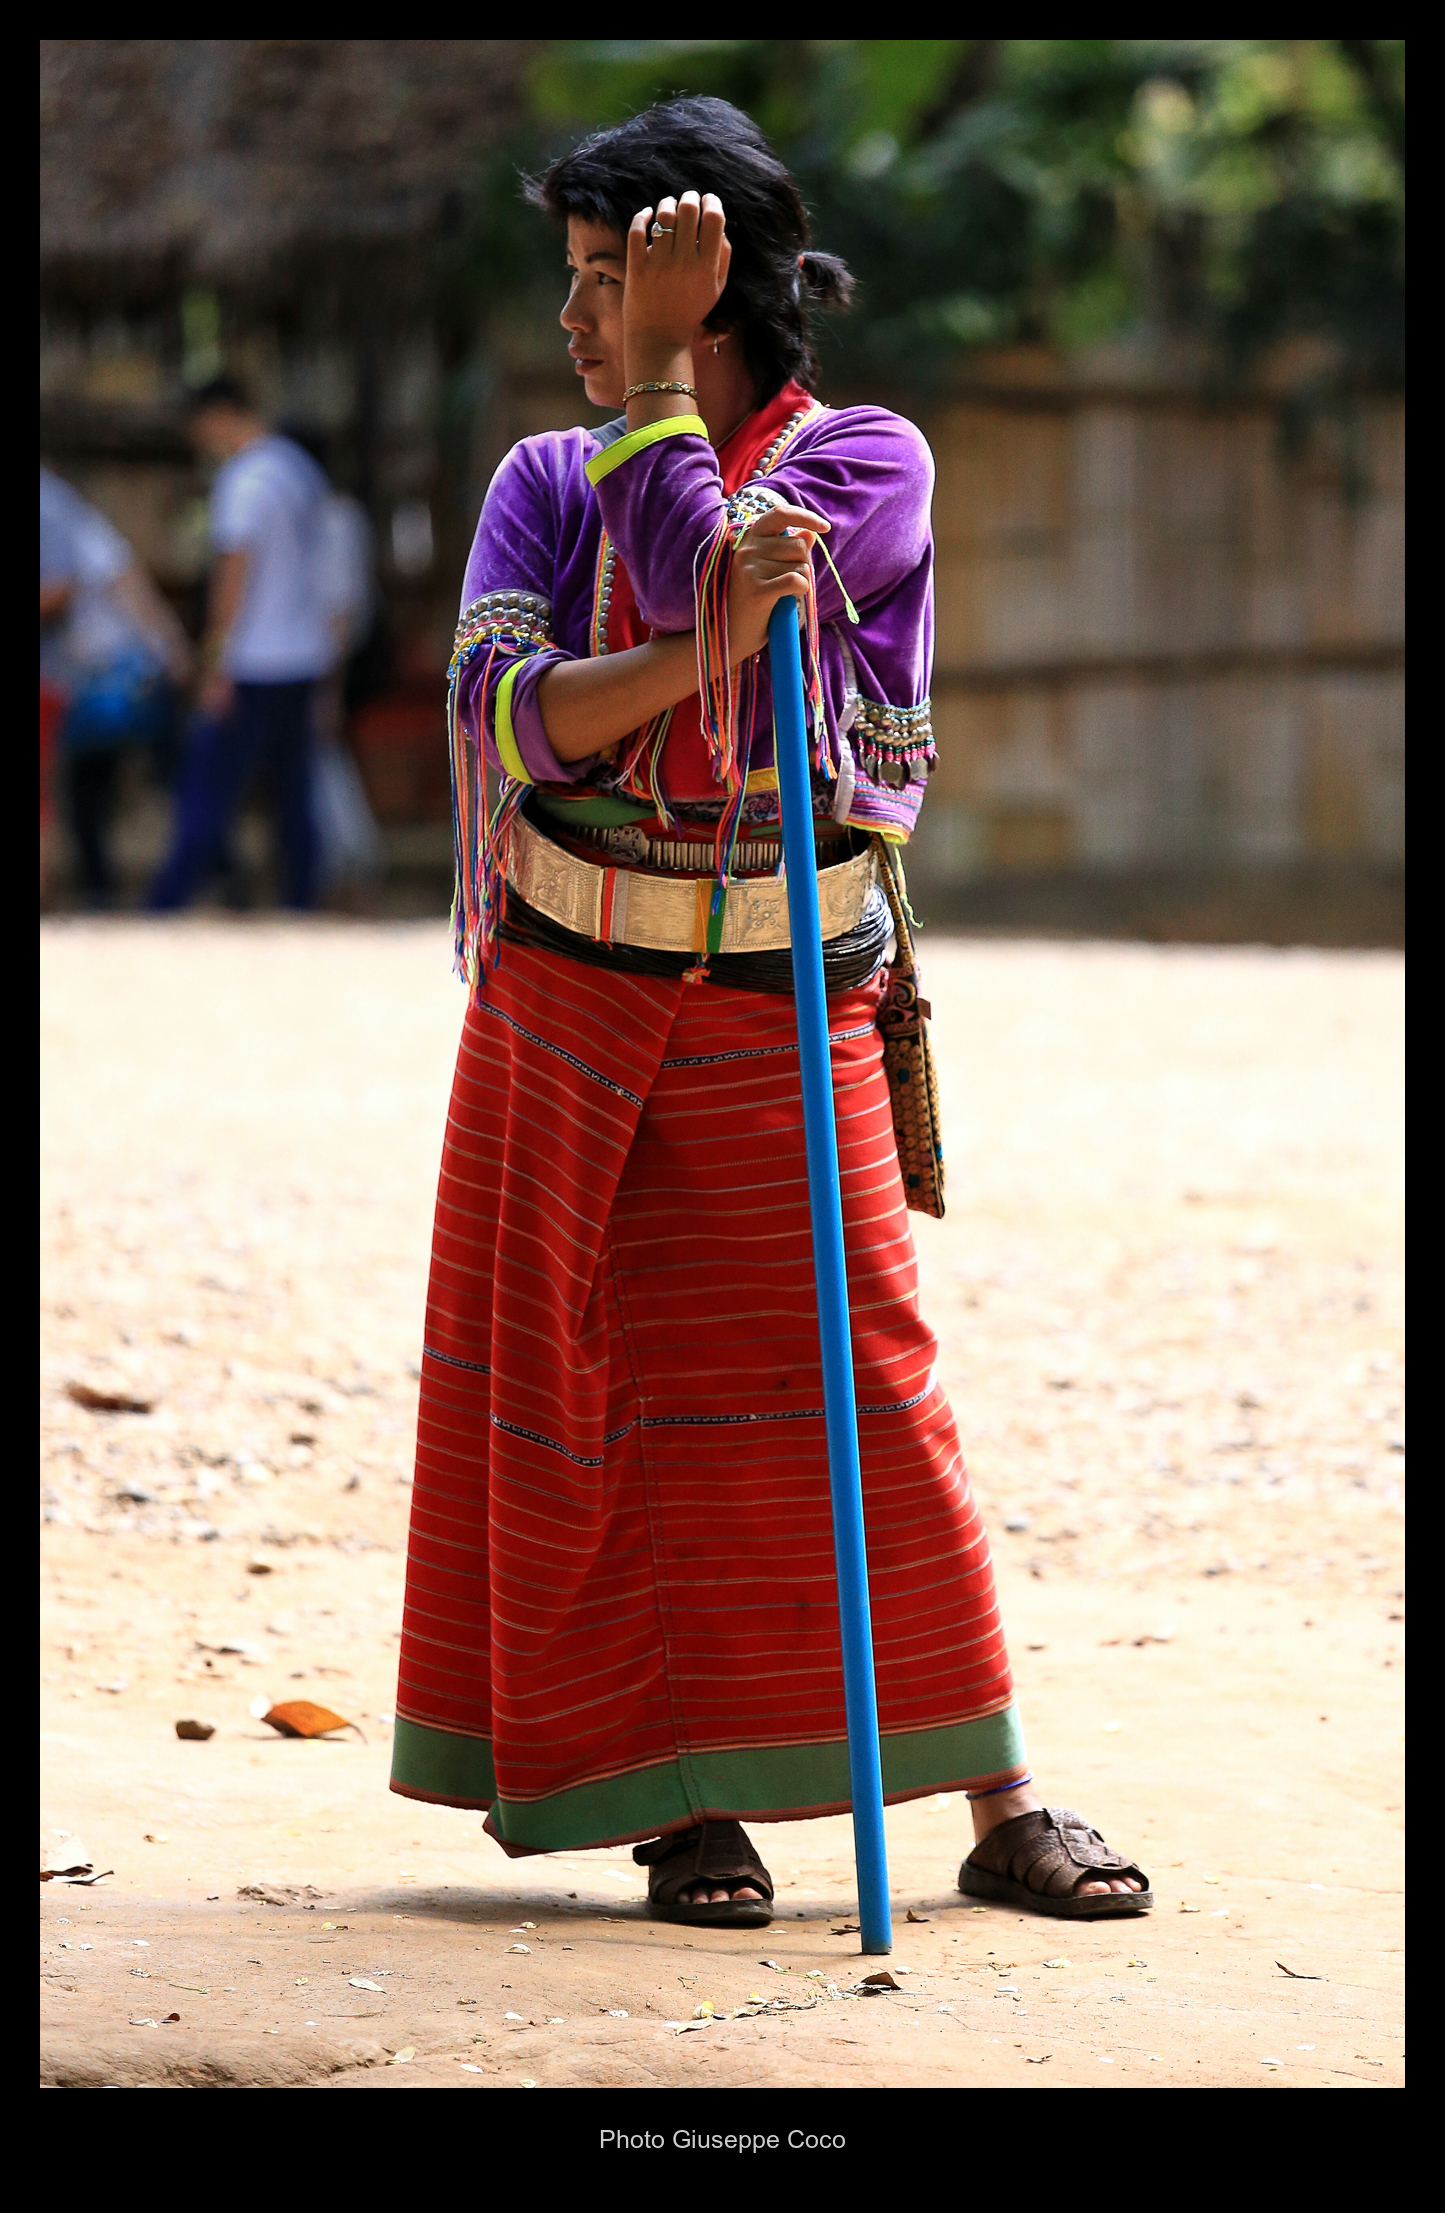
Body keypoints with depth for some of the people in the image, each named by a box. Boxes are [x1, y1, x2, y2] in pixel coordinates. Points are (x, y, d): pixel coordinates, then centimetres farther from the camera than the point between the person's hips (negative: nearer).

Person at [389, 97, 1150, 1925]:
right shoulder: (545, 482, 5)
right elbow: (502, 706, -13)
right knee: (589, 1384, 2)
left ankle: (1002, 1806, 1)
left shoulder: (866, 459, -3)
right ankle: (681, 1800, 10)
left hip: (784, 1003, -3)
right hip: (568, 999, 3)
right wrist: (716, 642, -27)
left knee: (862, 1377, -5)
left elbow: (699, 568, -20)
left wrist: (660, 369, -14)